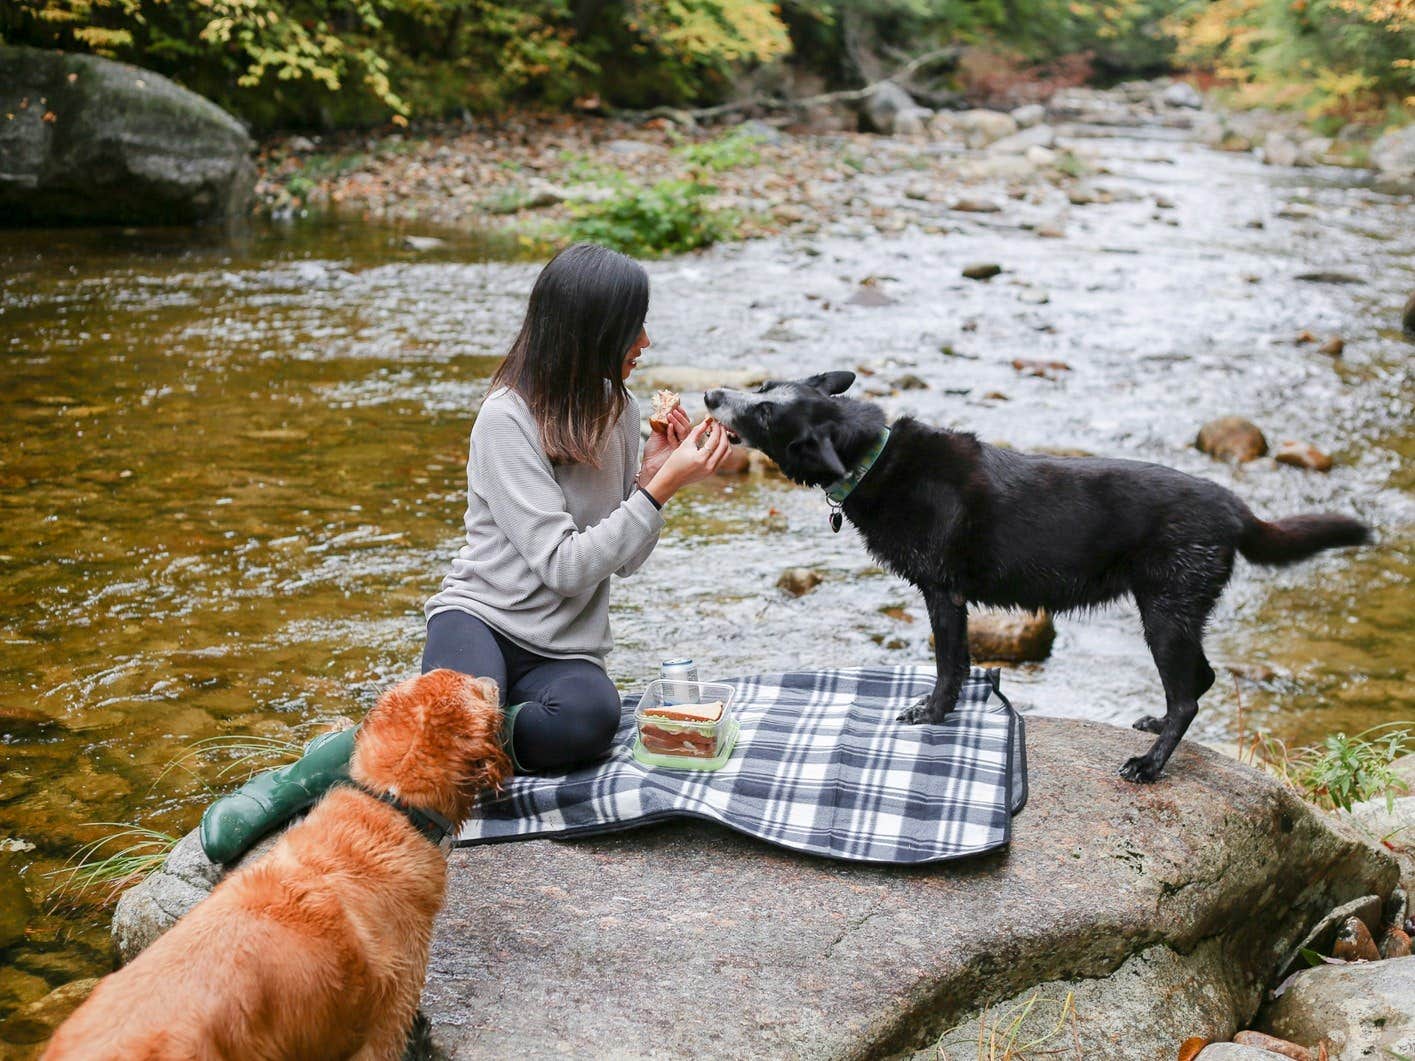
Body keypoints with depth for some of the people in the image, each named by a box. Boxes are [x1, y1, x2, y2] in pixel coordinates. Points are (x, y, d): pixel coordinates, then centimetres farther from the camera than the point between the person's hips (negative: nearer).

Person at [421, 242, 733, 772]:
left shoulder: (620, 409, 7)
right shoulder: (507, 419, -13)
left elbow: (623, 561, 11)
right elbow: (564, 567, -18)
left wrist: (649, 477, -6)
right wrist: (662, 489, -20)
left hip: (565, 650, 5)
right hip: (479, 615, -4)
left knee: (591, 715, -33)